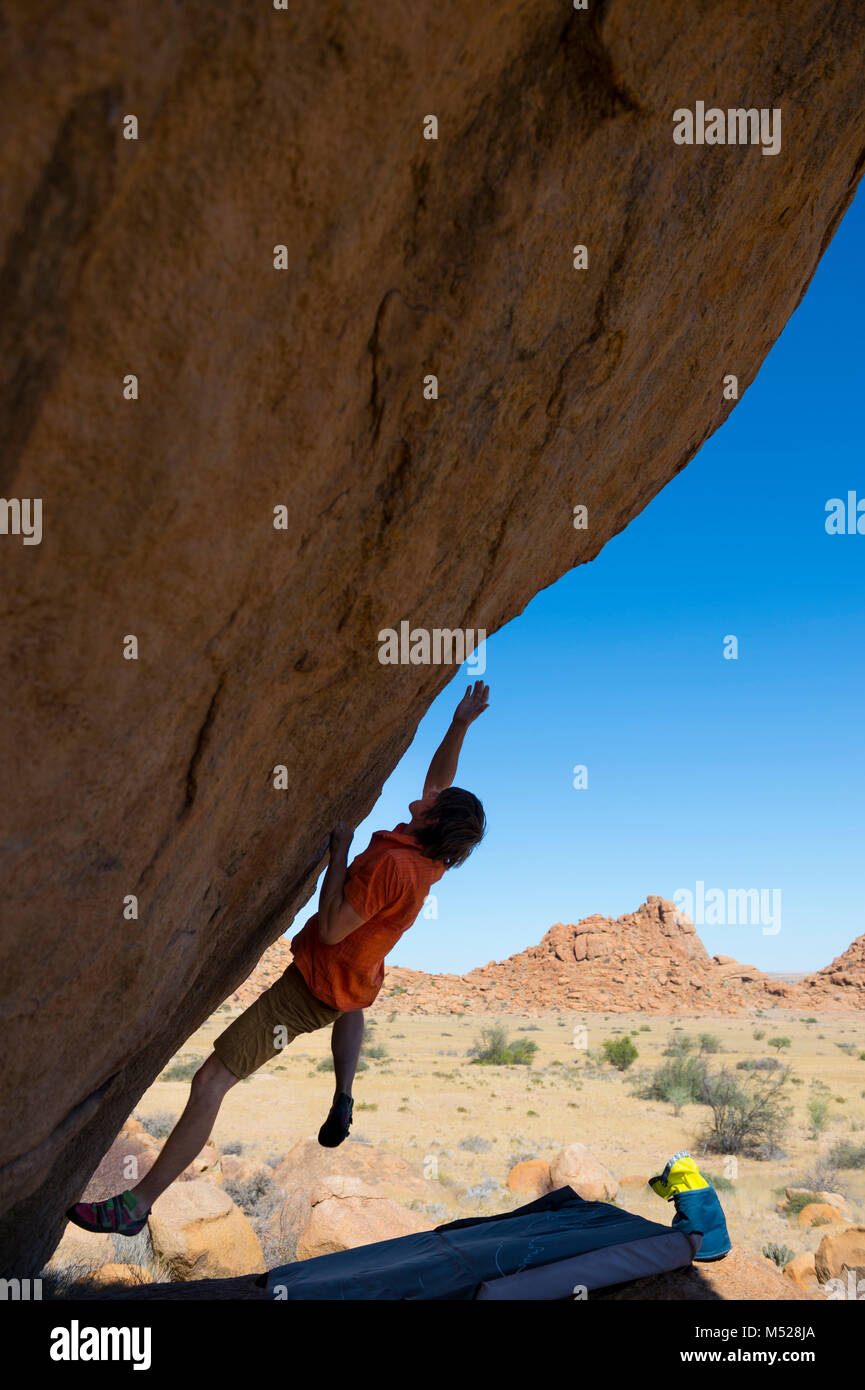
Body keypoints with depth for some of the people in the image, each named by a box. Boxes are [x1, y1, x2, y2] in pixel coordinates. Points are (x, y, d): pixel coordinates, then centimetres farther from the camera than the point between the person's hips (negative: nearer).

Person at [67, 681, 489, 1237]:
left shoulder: (389, 865, -30)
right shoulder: (430, 858, -4)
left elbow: (331, 929, -28)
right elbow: (439, 780, 12)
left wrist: (340, 849, -23)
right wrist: (461, 726, 6)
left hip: (309, 987, -9)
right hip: (354, 984, 9)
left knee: (210, 1082, -10)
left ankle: (137, 1204, -7)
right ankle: (343, 1100, 31)